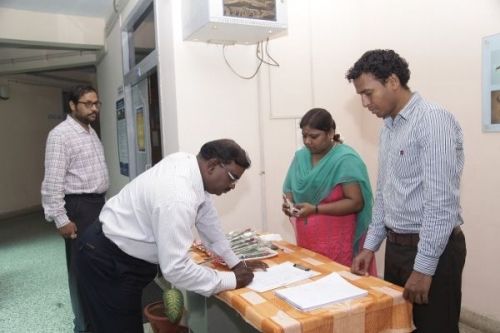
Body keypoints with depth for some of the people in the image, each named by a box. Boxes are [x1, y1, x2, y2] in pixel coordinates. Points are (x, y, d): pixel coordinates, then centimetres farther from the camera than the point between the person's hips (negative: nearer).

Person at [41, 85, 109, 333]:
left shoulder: (91, 131, 13)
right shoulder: (61, 134, -14)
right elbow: (53, 180, -18)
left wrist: (101, 201, 18)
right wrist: (60, 219, -20)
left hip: (98, 203, 9)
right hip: (78, 207, -8)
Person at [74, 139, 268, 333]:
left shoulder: (188, 163, -6)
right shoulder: (178, 198, -34)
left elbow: (207, 218, 5)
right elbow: (176, 268, -33)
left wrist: (235, 263, 8)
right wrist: (231, 280, -21)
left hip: (126, 253, 9)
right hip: (107, 263, -9)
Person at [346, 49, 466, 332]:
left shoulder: (434, 121, -16)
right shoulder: (388, 127, 10)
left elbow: (441, 201, -21)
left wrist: (424, 267, -20)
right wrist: (371, 245, 13)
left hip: (433, 250, -8)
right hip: (396, 246, 8)